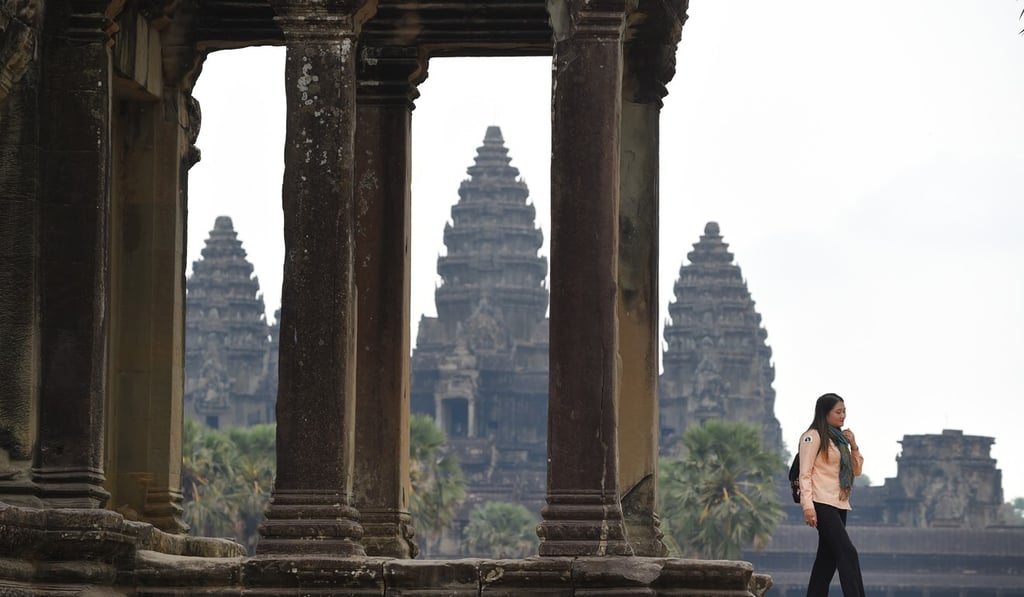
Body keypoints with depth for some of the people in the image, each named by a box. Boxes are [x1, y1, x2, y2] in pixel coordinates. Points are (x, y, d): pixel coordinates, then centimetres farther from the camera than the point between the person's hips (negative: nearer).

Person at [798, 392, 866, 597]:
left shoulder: (839, 438, 18)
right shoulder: (813, 436, -6)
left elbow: (856, 470, 21)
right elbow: (805, 473, -12)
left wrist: (854, 446, 4)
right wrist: (807, 506, -21)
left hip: (839, 505, 8)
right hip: (822, 504, -8)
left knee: (828, 557, 7)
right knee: (847, 553, -16)